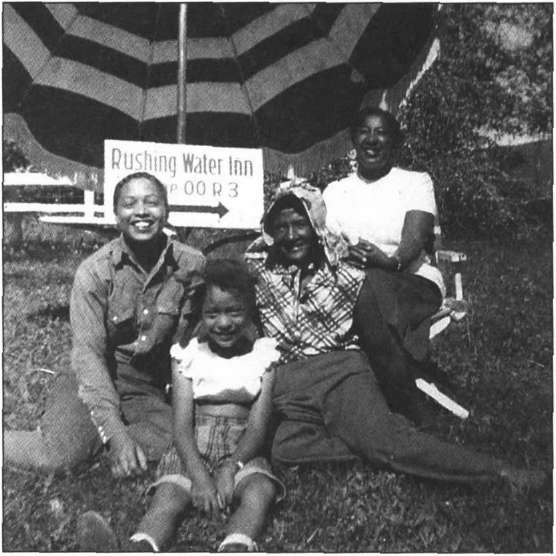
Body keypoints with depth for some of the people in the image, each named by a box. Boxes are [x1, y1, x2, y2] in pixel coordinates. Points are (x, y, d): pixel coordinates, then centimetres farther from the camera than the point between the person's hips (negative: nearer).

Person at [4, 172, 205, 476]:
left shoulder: (191, 265, -7)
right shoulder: (94, 272, -12)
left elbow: (189, 340, -2)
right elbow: (88, 353, -18)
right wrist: (116, 433, -27)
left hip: (155, 388, 3)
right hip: (97, 379, -2)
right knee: (60, 453, -27)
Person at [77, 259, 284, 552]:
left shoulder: (263, 355, 4)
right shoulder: (188, 355, 5)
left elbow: (257, 427, -3)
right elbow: (182, 426, -4)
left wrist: (231, 467, -22)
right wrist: (198, 475, -22)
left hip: (242, 451, 0)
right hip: (191, 450, 1)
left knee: (261, 490, -31)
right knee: (168, 493, -28)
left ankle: (235, 548, -57)